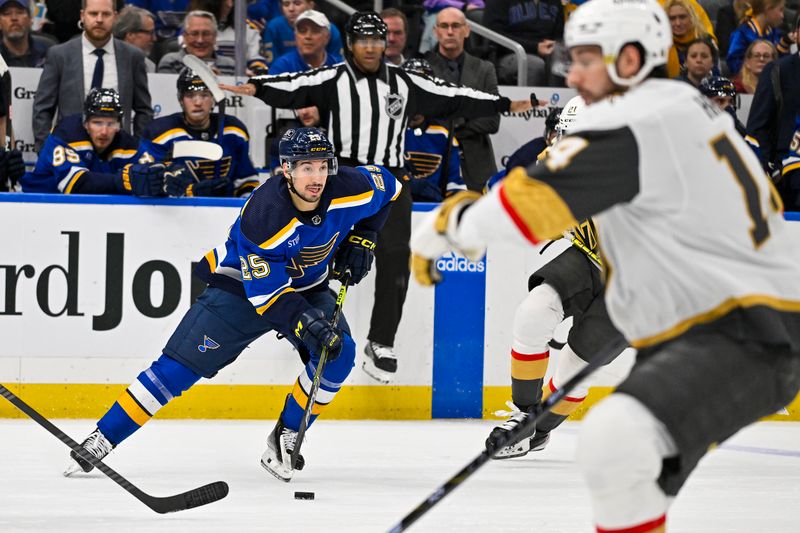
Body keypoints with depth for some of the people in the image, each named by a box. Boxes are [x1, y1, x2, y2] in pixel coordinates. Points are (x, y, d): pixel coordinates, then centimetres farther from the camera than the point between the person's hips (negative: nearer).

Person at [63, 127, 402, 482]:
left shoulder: (348, 189, -21)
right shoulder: (262, 216, -34)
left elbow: (387, 187, 3)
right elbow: (266, 292, -31)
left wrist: (361, 239, -5)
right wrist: (305, 323, -43)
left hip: (306, 287, 4)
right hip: (242, 285, -4)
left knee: (338, 353, -21)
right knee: (179, 367, -10)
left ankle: (285, 440, -3)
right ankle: (101, 440, -4)